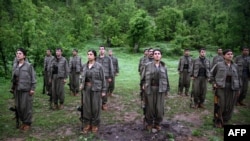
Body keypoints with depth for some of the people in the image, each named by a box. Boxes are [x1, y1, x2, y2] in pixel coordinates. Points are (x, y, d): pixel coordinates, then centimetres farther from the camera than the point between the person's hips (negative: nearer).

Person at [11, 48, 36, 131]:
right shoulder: (15, 66, 8)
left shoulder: (28, 66, -7)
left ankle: (28, 123, 16)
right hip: (17, 90, 5)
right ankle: (23, 121, 27)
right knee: (18, 107, 10)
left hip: (26, 90, -5)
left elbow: (33, 78, -6)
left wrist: (32, 88, -9)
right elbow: (13, 78, 14)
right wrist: (13, 88, 10)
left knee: (26, 107, 0)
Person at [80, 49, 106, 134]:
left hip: (96, 89, -4)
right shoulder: (85, 66, 7)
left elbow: (103, 79, -6)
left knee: (95, 107, 4)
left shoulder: (99, 66, -7)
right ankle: (87, 125, 23)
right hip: (86, 89, 4)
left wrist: (104, 90, -7)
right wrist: (81, 84, 2)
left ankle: (95, 125, 21)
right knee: (86, 107, 8)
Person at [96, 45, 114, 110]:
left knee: (105, 91, 0)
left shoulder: (108, 59, 4)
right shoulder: (96, 58, 8)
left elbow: (111, 68, 4)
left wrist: (111, 77, 0)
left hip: (106, 78, -1)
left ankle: (104, 103, 13)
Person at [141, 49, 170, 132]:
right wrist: (143, 84, -4)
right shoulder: (148, 65, 0)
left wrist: (167, 89, 10)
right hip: (150, 89, -2)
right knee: (150, 107, 4)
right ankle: (149, 123, 21)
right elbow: (143, 77, 6)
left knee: (159, 107, 3)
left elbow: (166, 78, 11)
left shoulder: (163, 66, 8)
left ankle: (157, 123, 21)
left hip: (160, 89, 2)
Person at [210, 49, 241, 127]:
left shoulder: (235, 66, 6)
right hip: (221, 88, -3)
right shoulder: (219, 65, -4)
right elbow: (211, 74, 5)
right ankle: (217, 121, 17)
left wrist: (238, 88, 12)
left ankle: (224, 120, 27)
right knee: (220, 105, -2)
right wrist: (213, 83, -2)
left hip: (232, 90, 4)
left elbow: (237, 78, 12)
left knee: (229, 106, 8)